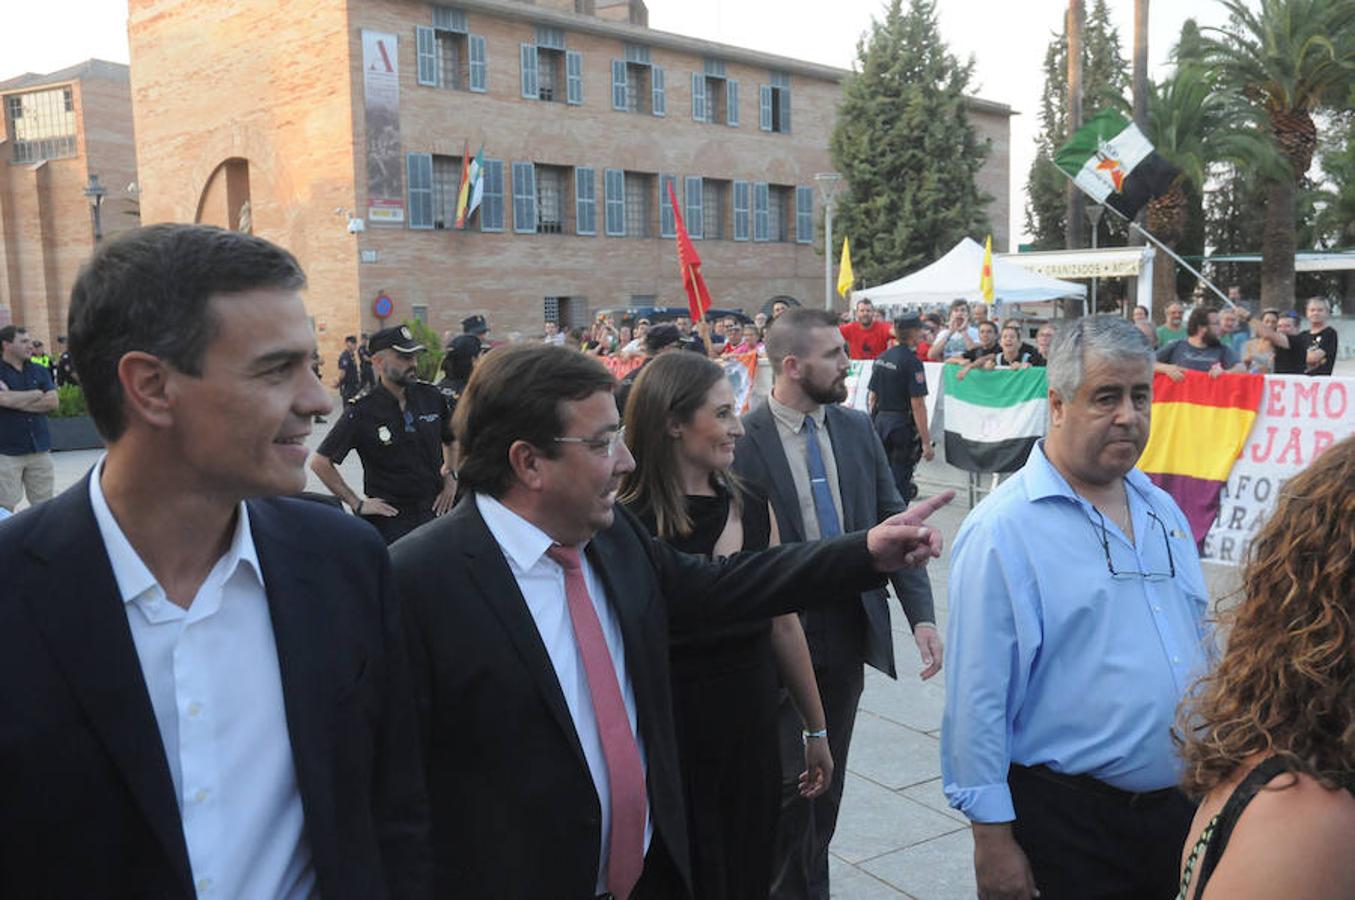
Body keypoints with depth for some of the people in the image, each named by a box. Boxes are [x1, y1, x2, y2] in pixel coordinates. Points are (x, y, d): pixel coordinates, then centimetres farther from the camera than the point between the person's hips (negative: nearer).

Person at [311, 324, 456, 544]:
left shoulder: (431, 397, -1)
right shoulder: (361, 411, -12)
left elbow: (452, 439, 19)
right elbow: (320, 462, -9)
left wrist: (450, 477, 7)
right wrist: (357, 504, -9)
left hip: (435, 511, 4)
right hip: (389, 518, -4)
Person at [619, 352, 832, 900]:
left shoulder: (752, 504, 1)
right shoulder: (628, 523, -17)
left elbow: (783, 624, 9)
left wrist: (816, 729, 15)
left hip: (754, 732, 6)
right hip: (672, 745, -5)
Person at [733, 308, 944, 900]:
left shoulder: (858, 429, 3)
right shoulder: (741, 440, -14)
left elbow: (892, 521, 4)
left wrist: (921, 613, -5)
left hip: (849, 629, 5)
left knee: (830, 775, 18)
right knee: (790, 781, 6)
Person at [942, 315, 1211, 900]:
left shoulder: (1164, 512, 6)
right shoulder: (1001, 530, -17)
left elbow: (1197, 645, 17)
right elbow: (976, 699, -17)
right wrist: (992, 836, -15)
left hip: (1182, 806, 7)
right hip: (1067, 819, -7)